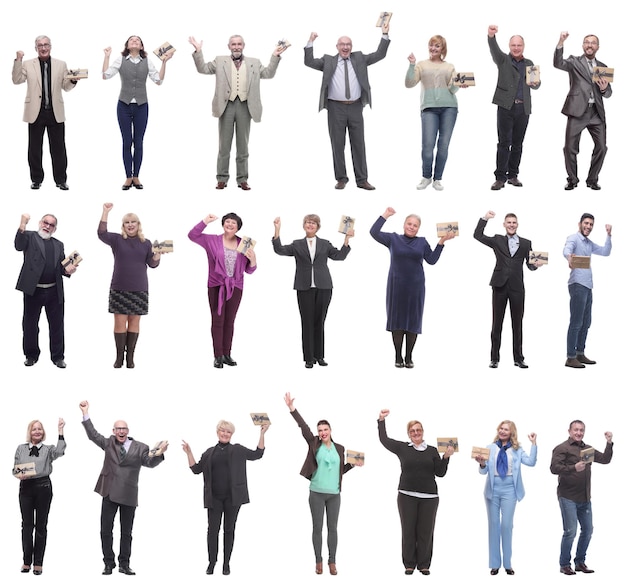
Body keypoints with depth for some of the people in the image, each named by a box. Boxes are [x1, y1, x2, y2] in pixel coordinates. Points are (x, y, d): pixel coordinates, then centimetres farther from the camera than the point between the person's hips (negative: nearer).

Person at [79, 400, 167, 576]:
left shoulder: (140, 447, 0)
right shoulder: (108, 443, 7)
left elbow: (150, 463, -8)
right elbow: (92, 434, 4)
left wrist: (159, 454, -29)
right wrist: (85, 413, -2)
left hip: (129, 495, -1)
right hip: (110, 493, 1)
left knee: (126, 532, 7)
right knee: (106, 530, 2)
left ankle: (124, 564, 16)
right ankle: (109, 564, 12)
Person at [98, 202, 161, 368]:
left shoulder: (146, 243, 8)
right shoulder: (117, 239, 2)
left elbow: (152, 264, 6)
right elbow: (102, 233, -15)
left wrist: (157, 255, -16)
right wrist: (105, 212, -21)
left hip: (139, 289, 1)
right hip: (119, 288, -1)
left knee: (134, 321, 3)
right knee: (120, 322, -3)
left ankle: (130, 356, 9)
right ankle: (119, 356, 5)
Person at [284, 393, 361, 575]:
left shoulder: (339, 448, 7)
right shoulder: (314, 443, 0)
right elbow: (303, 426, -11)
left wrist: (353, 464, 0)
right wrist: (292, 408, -21)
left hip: (334, 494, 2)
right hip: (316, 493, -2)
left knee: (332, 528, 6)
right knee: (317, 527, 4)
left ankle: (332, 562, 13)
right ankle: (318, 561, 13)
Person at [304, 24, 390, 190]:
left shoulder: (359, 58, 12)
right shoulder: (328, 61, 7)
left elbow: (379, 54, 8)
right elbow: (309, 62, -1)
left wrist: (385, 35, 0)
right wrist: (310, 42, -8)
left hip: (355, 108, 1)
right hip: (336, 108, -1)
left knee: (358, 144, 4)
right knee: (338, 145, 2)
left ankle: (362, 180, 8)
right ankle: (341, 178, 10)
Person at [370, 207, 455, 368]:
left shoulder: (422, 242, 7)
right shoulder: (393, 238, 2)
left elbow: (432, 260, 1)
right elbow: (374, 232, -7)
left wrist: (441, 242, -4)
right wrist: (385, 215, -7)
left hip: (415, 287, 1)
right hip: (396, 286, -1)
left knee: (413, 320, 3)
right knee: (397, 319, 2)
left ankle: (409, 357, 11)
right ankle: (398, 357, 10)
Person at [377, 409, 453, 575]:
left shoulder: (432, 450, 8)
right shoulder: (402, 448, 6)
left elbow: (440, 473, 6)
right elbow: (384, 439, 6)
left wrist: (446, 457, -6)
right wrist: (381, 421, 2)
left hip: (429, 497, 0)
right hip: (407, 496, 0)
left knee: (426, 532, 2)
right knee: (408, 531, 2)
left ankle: (424, 565, 11)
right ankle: (409, 565, 11)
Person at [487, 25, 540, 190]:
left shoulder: (529, 64, 16)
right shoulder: (503, 60, 5)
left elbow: (536, 84, 19)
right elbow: (494, 49, -15)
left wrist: (535, 83, -7)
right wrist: (491, 36, -37)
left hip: (523, 108, 4)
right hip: (506, 106, -4)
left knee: (517, 144, 7)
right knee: (504, 143, -6)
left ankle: (513, 175, 14)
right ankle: (500, 178, -5)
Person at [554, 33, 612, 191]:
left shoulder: (602, 67, 17)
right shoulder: (574, 62, 7)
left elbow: (608, 94, 18)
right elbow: (558, 63, -14)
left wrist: (604, 88, -7)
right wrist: (560, 43, -27)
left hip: (596, 112, 3)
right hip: (578, 111, -3)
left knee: (601, 147, 1)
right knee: (570, 148, -1)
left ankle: (592, 179, 15)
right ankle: (572, 180, 14)